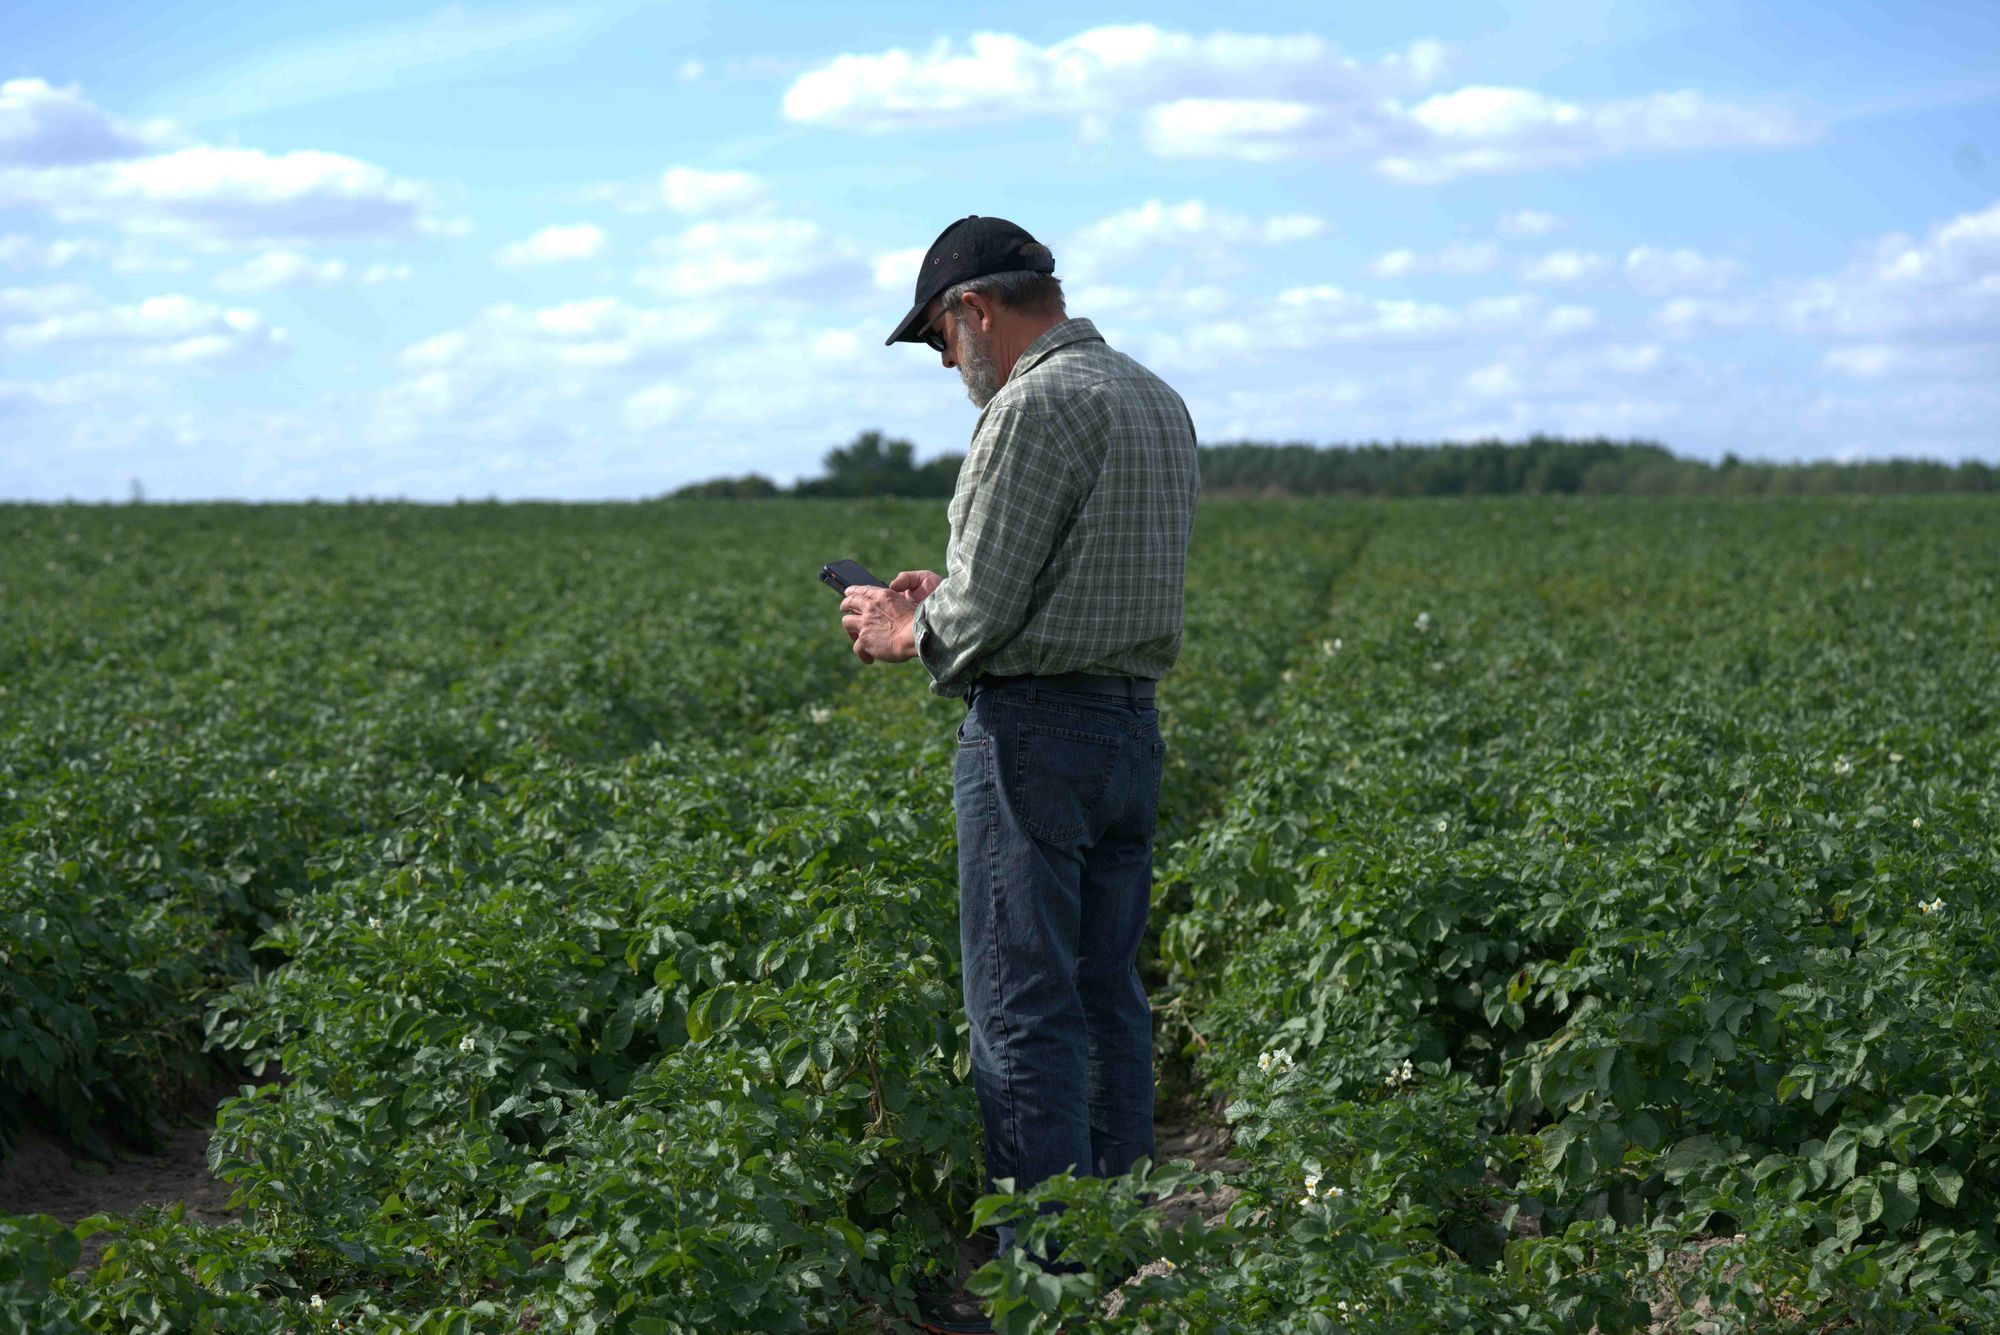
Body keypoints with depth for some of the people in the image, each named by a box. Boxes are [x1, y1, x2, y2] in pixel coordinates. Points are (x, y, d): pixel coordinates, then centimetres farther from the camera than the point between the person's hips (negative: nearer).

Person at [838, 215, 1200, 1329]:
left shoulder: (1034, 406, -15)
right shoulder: (1160, 401, 15)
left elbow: (978, 615, -18)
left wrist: (899, 632, 2)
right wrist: (949, 597, 19)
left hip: (1035, 731, -9)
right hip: (1135, 723, 9)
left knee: (1025, 1013, -3)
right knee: (1109, 997, 13)